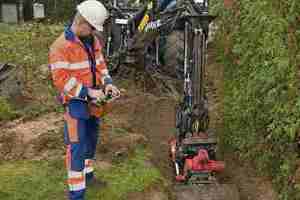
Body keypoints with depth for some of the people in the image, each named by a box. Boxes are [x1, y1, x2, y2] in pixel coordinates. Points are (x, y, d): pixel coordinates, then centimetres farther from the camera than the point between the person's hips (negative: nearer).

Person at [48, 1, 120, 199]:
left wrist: (107, 83, -5)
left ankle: (87, 173, 40)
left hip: (94, 101, 8)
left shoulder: (93, 41, 6)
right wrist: (88, 92, -25)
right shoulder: (61, 46, -18)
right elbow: (61, 79, -22)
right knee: (77, 147, -4)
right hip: (76, 103, -7)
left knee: (92, 140, 20)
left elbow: (100, 65, 13)